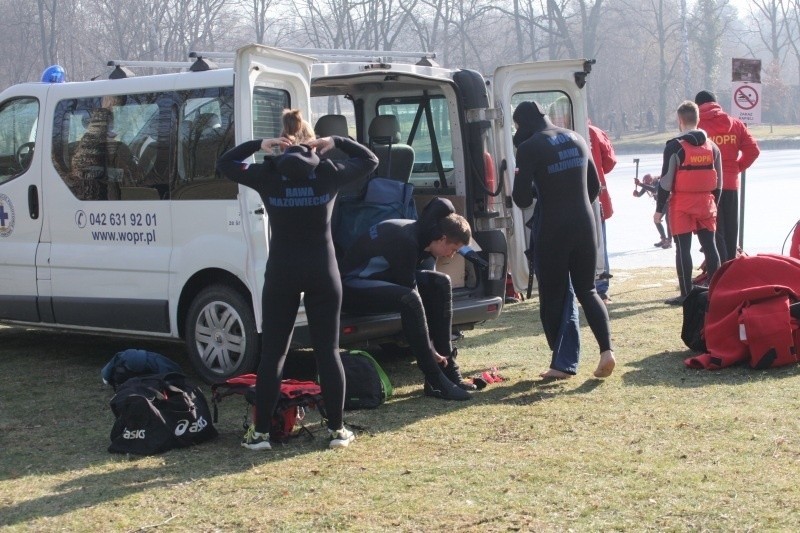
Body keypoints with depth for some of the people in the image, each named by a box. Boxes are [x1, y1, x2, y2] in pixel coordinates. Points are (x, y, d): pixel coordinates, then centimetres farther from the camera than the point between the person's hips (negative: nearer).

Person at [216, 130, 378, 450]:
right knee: (328, 351, 6)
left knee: (272, 354, 4)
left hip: (281, 273, 0)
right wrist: (336, 143, 8)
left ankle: (261, 432, 6)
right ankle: (337, 430, 7)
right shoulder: (328, 174, 0)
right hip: (322, 272, 1)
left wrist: (258, 145, 6)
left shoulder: (267, 175, -2)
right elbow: (370, 161, 15)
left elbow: (224, 164, 12)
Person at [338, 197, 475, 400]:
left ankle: (448, 368, -4)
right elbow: (411, 296, -27)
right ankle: (436, 381, -27)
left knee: (440, 283, -1)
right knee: (409, 299, -35)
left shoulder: (422, 235, 0)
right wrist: (430, 350, -23)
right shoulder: (406, 241, -27)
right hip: (351, 287, -10)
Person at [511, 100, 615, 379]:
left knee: (553, 296, 6)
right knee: (586, 290, 13)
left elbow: (522, 199, -10)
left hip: (551, 229, -5)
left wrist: (519, 183, 11)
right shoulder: (576, 139, 11)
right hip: (584, 225, 5)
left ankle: (563, 363, 7)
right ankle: (606, 349, -5)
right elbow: (594, 186, 18)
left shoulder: (529, 147, -9)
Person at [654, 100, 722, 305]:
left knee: (683, 248, -2)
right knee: (709, 246, 10)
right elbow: (718, 181, 12)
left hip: (682, 205, -5)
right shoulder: (712, 146, 8)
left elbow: (666, 181, -10)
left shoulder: (675, 146, -10)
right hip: (706, 203, 5)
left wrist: (659, 209, -4)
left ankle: (686, 294, -2)